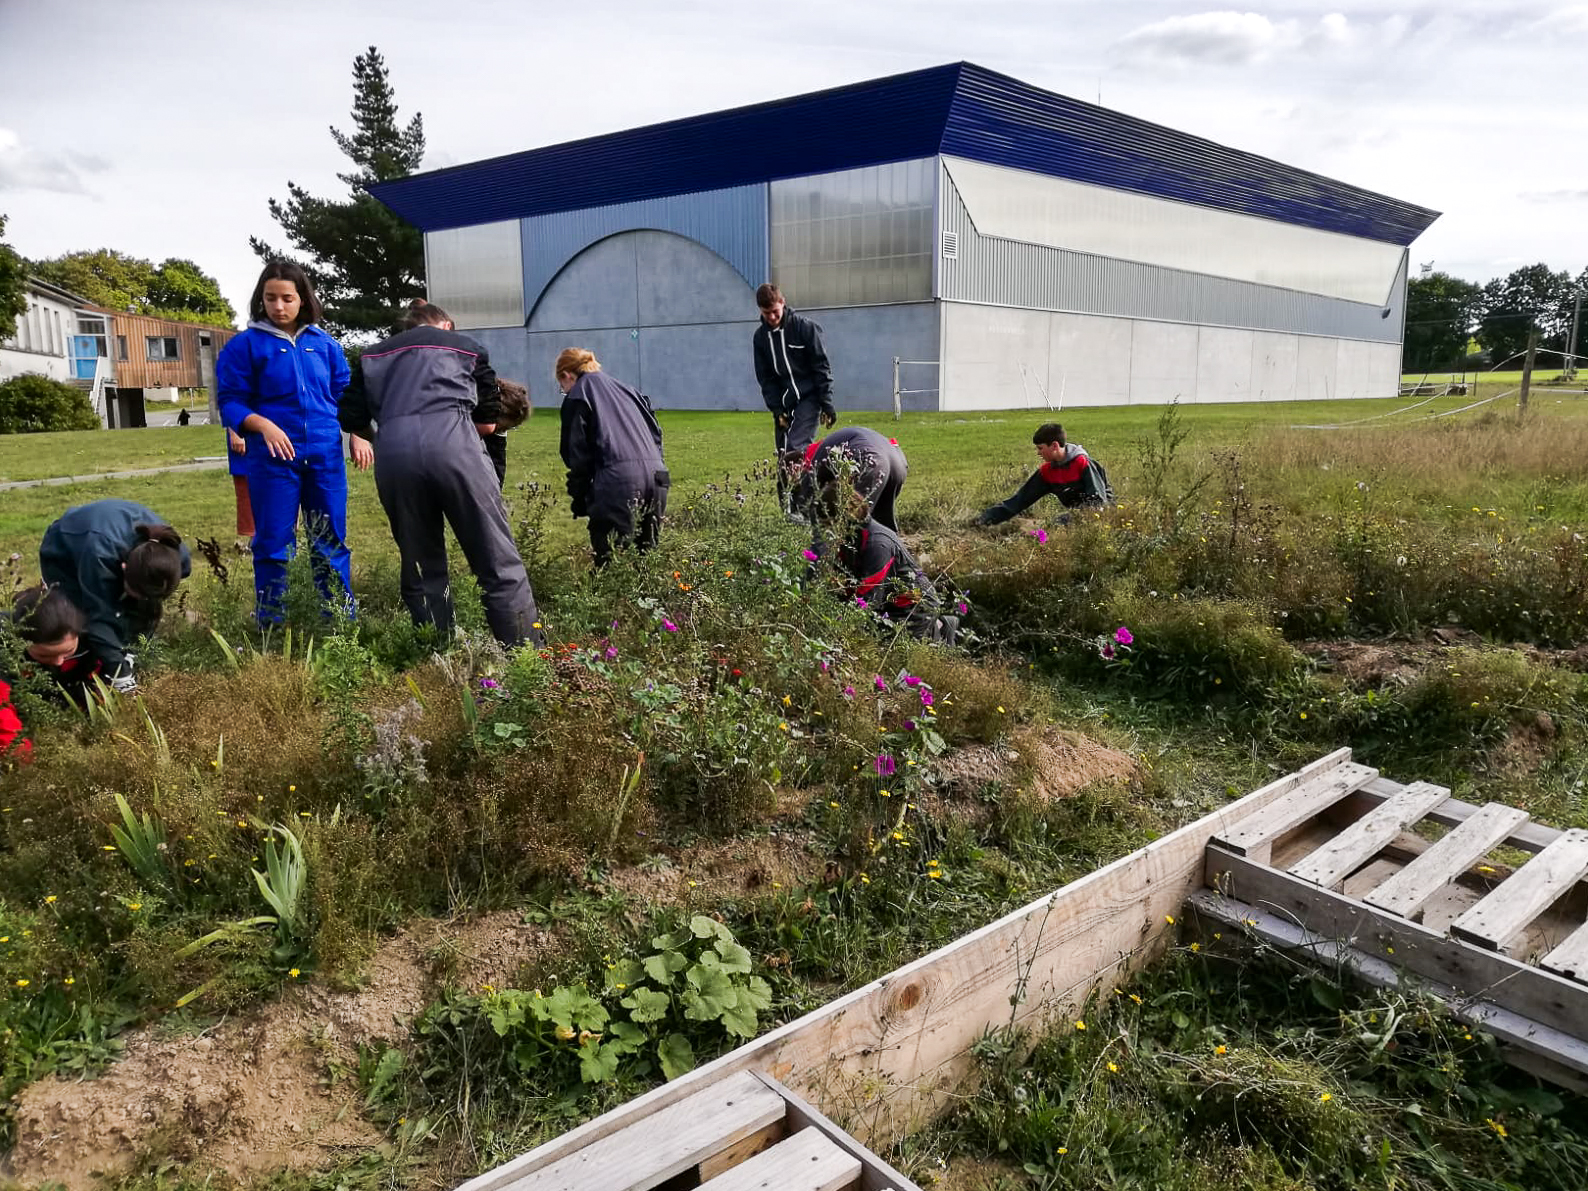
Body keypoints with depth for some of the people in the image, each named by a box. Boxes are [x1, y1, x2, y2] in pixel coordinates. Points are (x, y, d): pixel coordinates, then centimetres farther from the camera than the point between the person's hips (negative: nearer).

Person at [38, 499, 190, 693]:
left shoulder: (177, 559, -33)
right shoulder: (100, 553, -49)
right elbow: (100, 616, -42)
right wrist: (119, 673, -42)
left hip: (116, 557, 4)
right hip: (63, 556, -4)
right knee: (87, 622, -20)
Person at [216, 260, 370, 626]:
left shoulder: (325, 345, 10)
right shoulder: (245, 345, 1)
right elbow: (231, 403, -2)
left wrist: (357, 435, 0)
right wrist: (263, 425, -19)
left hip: (326, 455, 3)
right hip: (273, 458, -3)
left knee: (331, 542, 8)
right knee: (274, 544, 3)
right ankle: (270, 625, 13)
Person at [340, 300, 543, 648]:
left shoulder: (375, 354, 29)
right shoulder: (467, 346, 26)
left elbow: (351, 420, 20)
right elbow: (487, 423, 25)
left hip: (393, 450, 2)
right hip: (451, 445, -2)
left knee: (421, 567, 14)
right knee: (498, 562, 1)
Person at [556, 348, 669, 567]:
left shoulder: (577, 397, 9)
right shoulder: (627, 391, 29)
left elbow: (577, 452, 2)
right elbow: (656, 433, 23)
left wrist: (578, 499, 8)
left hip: (618, 481, -6)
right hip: (657, 477, 6)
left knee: (610, 561, -4)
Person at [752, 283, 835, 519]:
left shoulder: (805, 327, -7)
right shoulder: (760, 336, 5)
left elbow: (821, 367, -6)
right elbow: (765, 378, 7)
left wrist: (827, 404, -9)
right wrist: (776, 409, -4)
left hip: (808, 398, -5)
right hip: (782, 403, 5)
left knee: (796, 449, -20)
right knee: (783, 457, 4)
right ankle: (788, 506, 12)